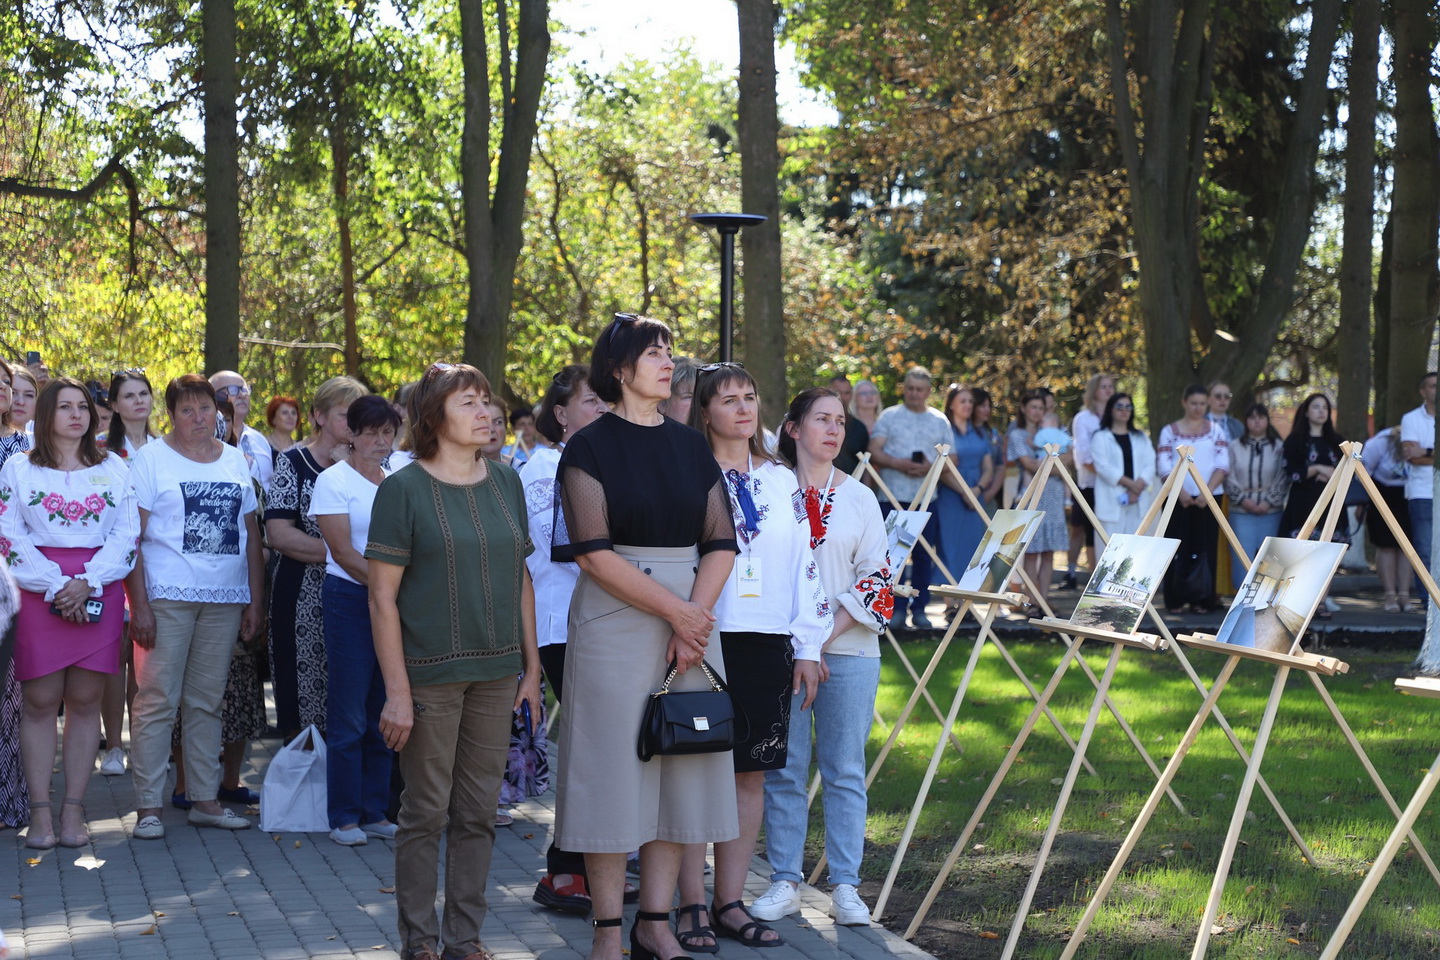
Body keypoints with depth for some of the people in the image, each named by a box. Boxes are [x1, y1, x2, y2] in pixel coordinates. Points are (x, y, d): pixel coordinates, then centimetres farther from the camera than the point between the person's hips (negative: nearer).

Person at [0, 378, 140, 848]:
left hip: (98, 593, 1)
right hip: (39, 593, -1)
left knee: (85, 701, 1)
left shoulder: (114, 468, 12)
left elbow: (127, 534, 5)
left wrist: (87, 583, -9)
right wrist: (55, 585, -11)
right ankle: (40, 813, 1)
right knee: (41, 701, -3)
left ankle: (73, 810, 5)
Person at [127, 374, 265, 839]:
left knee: (207, 701, 9)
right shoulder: (151, 458, 0)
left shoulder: (236, 460, 14)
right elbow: (130, 537, -6)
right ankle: (148, 806, -1)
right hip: (166, 596, -4)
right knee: (157, 700, -5)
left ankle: (205, 799, 15)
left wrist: (255, 600, 9)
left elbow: (251, 535, 16)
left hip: (225, 599, 4)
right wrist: (139, 605, -13)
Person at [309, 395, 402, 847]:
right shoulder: (333, 480, -2)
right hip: (349, 600, -5)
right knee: (349, 716, -3)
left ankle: (375, 812, 13)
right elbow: (344, 553, -9)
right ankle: (344, 817, 4)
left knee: (384, 714, 6)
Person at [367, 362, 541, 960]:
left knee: (478, 812, 9)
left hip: (496, 672, 5)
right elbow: (382, 597, -8)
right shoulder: (403, 489, -7)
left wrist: (531, 666, 11)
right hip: (431, 673, -5)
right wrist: (396, 691, -13)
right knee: (426, 811, 2)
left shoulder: (505, 482, 9)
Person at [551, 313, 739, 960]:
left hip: (691, 615, 5)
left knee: (681, 767, 4)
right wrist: (675, 609, -15)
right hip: (614, 620, -5)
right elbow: (593, 551, -12)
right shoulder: (590, 446, -3)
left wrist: (695, 620, -9)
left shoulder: (690, 447, 11)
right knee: (613, 767, -2)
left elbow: (721, 542, 6)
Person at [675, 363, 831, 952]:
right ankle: (692, 905, 5)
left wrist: (808, 648, 8)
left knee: (751, 774, 6)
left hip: (767, 645, 4)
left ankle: (730, 902, 14)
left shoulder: (782, 481, 12)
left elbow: (806, 567, 13)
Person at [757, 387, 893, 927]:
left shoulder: (858, 498, 8)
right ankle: (784, 882, 11)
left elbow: (877, 577, 4)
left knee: (845, 770, 3)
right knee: (783, 768, 2)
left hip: (847, 650, 1)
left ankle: (845, 886, 8)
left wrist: (828, 635, -9)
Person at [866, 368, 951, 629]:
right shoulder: (889, 417, 6)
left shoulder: (940, 421, 12)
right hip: (893, 497, -2)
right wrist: (900, 464, -16)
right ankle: (897, 609, 3)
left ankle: (919, 608, 11)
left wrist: (930, 467, -10)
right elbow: (874, 453, 0)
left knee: (923, 555, 3)